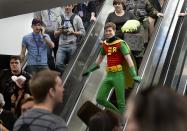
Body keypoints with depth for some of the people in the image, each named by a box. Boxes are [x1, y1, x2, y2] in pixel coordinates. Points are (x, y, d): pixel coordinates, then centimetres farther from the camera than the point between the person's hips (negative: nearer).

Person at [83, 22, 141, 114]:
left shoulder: (120, 43, -7)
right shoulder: (105, 44, 11)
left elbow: (128, 59, -14)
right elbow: (100, 57, 28)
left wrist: (134, 75, -24)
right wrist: (90, 69, 35)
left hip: (118, 75, -6)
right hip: (108, 75, 6)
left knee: (120, 102, -2)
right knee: (99, 99, 4)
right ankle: (116, 111, 24)